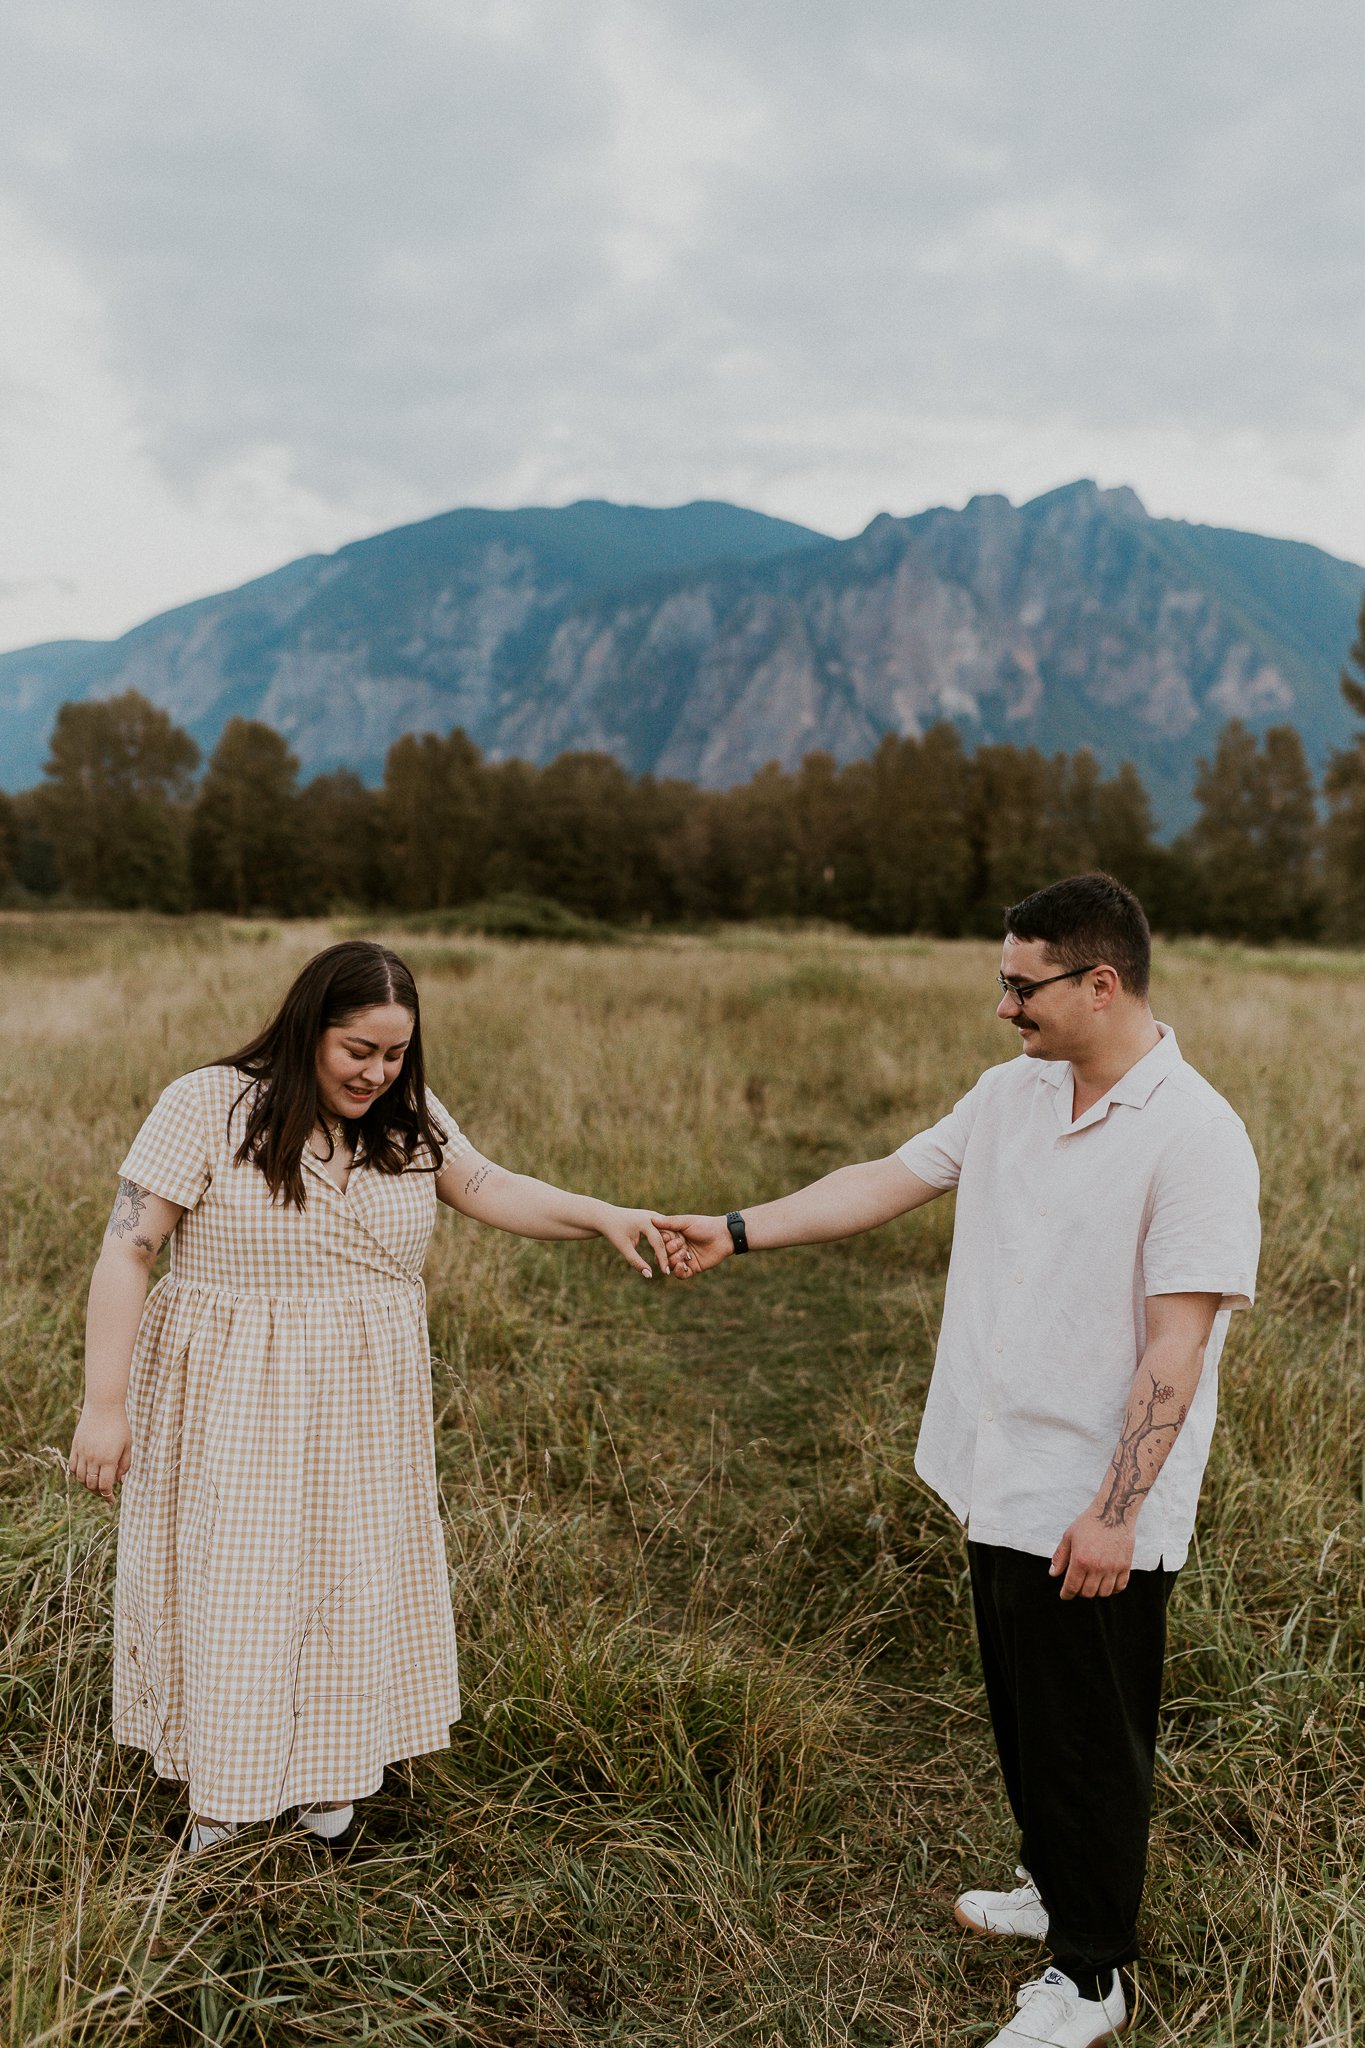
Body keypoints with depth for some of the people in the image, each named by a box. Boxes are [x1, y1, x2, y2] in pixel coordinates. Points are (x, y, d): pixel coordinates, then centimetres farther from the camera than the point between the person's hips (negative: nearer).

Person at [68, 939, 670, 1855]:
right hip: (236, 1405, -4)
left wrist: (605, 1217, -7)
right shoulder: (209, 1106, -13)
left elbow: (489, 1188, 7)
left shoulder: (409, 1117, 2)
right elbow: (127, 1253, -13)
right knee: (233, 1590, 6)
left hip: (364, 1408, 5)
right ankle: (222, 1797, 28)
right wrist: (105, 1403, -15)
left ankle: (326, 1774, 36)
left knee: (355, 1583, 13)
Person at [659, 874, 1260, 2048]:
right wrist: (738, 1232, 7)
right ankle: (1055, 1888, 47)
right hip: (999, 1483, 7)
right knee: (1023, 1715, 23)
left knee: (1092, 1741, 9)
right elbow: (887, 1183, 10)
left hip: (1093, 1516, -7)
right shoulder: (1012, 1093, 3)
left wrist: (1114, 1513, -20)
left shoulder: (1195, 1138, -20)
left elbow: (1176, 1345, -21)